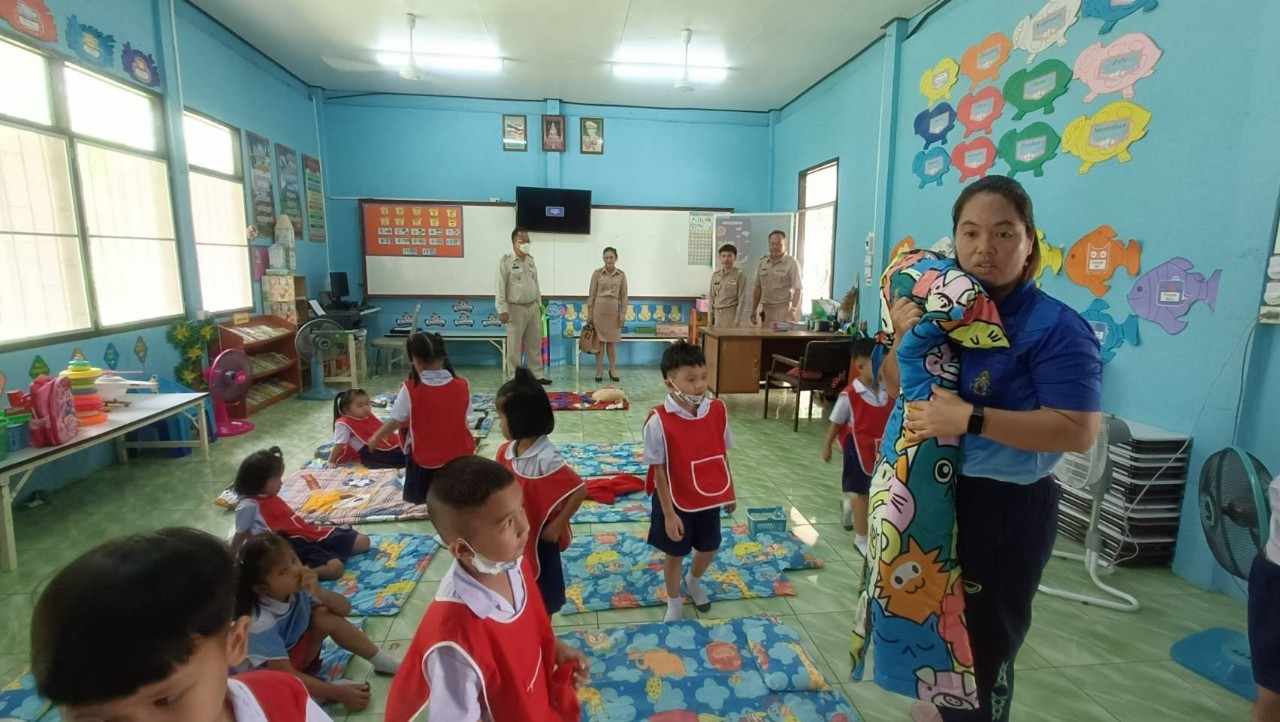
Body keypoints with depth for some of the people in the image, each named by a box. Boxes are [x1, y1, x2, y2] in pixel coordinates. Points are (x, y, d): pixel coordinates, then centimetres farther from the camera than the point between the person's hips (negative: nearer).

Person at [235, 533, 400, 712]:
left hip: (295, 654, 6)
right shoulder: (260, 622, -32)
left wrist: (319, 592, -31)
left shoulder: (297, 588, -18)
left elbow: (344, 609, -10)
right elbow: (286, 674, -30)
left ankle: (382, 662, -9)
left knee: (324, 616, -19)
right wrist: (339, 693, -33)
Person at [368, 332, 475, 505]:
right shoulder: (462, 385, -10)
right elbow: (463, 420, 1)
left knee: (414, 496, 21)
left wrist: (376, 438, 15)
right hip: (460, 454, 2)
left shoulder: (410, 389, -16)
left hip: (425, 457, -2)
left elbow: (395, 422, -4)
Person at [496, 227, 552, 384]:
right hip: (516, 308, -6)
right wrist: (502, 310, -16)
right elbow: (501, 286, -12)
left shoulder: (530, 260, 10)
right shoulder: (506, 260, -9)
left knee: (535, 343, 11)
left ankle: (537, 374, 20)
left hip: (533, 307, 6)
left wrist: (539, 304, 15)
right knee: (514, 345, 2)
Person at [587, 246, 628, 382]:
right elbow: (592, 294, 1)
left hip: (614, 310, 1)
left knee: (612, 341, 7)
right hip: (599, 309, -1)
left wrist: (623, 313, -1)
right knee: (599, 340, 4)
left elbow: (624, 295, 4)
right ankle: (599, 370, 11)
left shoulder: (621, 274, 2)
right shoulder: (597, 273, -1)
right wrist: (589, 312, -1)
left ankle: (613, 370, 17)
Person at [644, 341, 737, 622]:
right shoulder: (659, 421, -25)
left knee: (709, 548, 23)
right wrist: (669, 514, -15)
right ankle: (674, 603, 44)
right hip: (677, 501, -4)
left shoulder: (717, 410, -11)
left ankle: (693, 582, 57)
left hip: (710, 498, 4)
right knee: (675, 554, 16)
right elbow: (659, 471, -18)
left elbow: (723, 454, 2)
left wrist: (729, 491, 10)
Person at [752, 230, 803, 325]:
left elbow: (798, 289, -10)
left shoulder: (792, 263, -5)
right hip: (765, 309, 5)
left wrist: (793, 310, -22)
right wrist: (753, 310, 11)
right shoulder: (762, 263, 10)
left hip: (783, 309, -4)